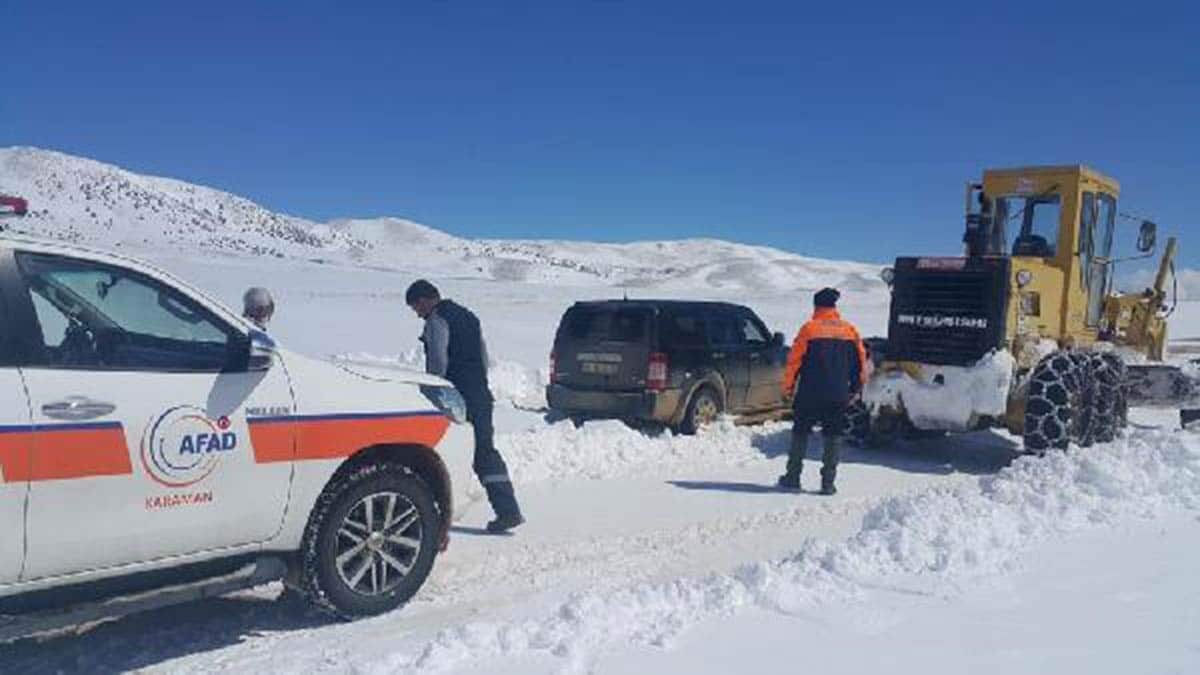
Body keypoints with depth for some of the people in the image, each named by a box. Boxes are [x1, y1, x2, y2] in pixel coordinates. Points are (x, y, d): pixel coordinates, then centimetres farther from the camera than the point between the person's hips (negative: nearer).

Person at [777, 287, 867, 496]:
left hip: (809, 394, -2)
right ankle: (828, 482, 4)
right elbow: (861, 363, 9)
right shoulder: (850, 330, 5)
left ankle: (793, 477, 11)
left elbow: (794, 360, -6)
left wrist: (788, 387, 4)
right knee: (833, 436, 7)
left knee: (800, 432, 9)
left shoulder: (809, 328, -5)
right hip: (839, 396, 2)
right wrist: (855, 389, 20)